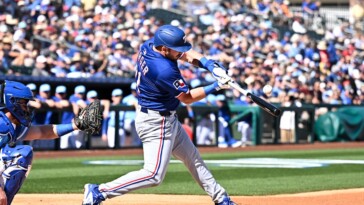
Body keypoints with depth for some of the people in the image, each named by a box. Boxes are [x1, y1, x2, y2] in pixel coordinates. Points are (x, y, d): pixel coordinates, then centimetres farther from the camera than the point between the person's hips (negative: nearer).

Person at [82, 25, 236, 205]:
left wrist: (210, 65, -11)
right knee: (154, 175, -11)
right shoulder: (165, 70, -32)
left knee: (194, 159, 20)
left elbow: (188, 54, 5)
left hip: (168, 118, 11)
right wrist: (215, 87, -12)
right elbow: (187, 98, -16)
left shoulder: (149, 45, -7)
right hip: (156, 123, -11)